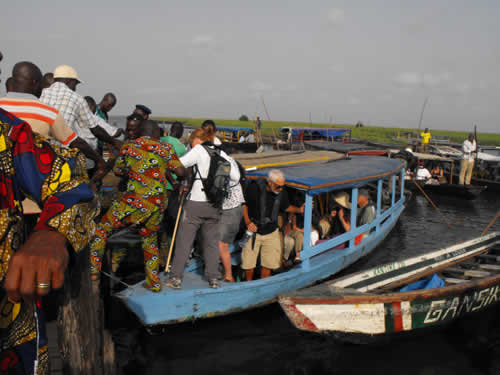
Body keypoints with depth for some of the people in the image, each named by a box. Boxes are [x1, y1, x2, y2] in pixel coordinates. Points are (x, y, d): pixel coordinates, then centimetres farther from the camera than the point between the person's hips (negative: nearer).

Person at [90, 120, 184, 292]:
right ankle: (154, 283, 25)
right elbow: (180, 171, 6)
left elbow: (117, 170, 19)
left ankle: (92, 270, 15)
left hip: (134, 201, -2)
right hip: (158, 204, 3)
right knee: (150, 239, 23)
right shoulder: (166, 148, 6)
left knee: (102, 228, 17)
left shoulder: (128, 147, 7)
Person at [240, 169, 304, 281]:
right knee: (248, 262, 3)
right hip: (253, 231, -3)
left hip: (271, 233, 3)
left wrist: (299, 209, -4)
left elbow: (286, 207, 12)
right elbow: (244, 205, -8)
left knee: (269, 262, 5)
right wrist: (248, 222, -17)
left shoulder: (282, 192, -6)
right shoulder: (254, 188, -19)